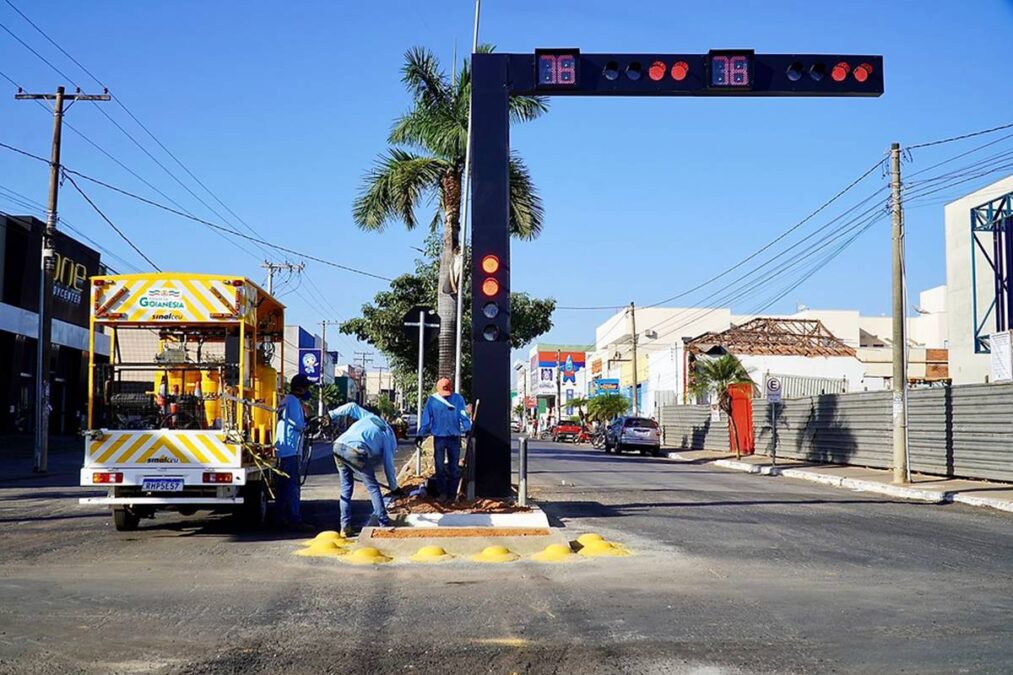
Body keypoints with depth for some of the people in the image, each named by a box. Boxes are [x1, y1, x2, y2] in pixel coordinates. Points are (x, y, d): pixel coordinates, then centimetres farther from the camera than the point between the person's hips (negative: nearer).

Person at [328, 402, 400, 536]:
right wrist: (394, 488, 26)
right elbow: (388, 464, 16)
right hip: (356, 451, -5)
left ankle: (345, 527, 16)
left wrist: (331, 415, 22)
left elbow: (351, 406, 19)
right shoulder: (389, 436, 16)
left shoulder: (370, 417, 29)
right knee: (373, 488, 12)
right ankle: (384, 525, 13)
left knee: (346, 488, 19)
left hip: (338, 446, 5)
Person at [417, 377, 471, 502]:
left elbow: (464, 416, -2)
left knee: (454, 467, 6)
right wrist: (421, 434, -2)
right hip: (439, 438, 0)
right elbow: (426, 419, -1)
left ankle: (452, 493, 15)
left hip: (454, 438, 1)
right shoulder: (432, 400, -4)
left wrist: (469, 429, -11)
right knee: (440, 467, 1)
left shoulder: (458, 399, -3)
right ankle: (443, 492, 11)